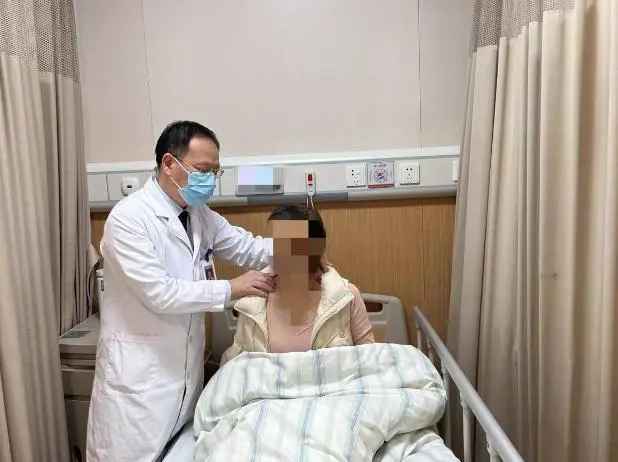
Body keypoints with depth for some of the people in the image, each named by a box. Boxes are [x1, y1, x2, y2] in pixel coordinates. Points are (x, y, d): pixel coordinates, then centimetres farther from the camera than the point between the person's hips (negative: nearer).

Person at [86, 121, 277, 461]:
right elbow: (158, 293, -23)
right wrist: (230, 289, -19)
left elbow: (246, 248, 9)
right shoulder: (129, 217, -18)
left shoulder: (201, 215, 6)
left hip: (187, 362, 7)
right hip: (138, 368, -7)